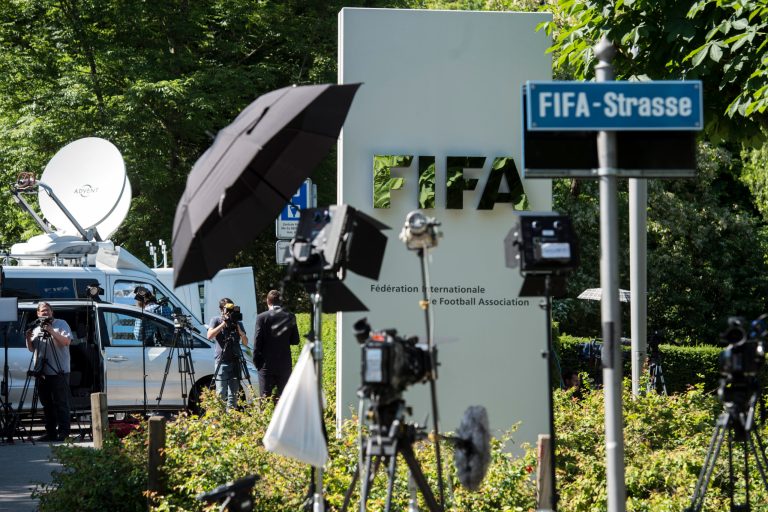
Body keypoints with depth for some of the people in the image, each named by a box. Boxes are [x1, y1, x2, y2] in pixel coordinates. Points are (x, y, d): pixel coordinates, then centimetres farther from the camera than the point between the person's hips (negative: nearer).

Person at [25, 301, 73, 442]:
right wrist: (28, 338, 0)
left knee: (60, 403, -7)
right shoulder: (36, 329, 19)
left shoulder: (61, 324, 2)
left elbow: (66, 341, -11)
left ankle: (63, 432, -7)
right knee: (47, 404, 8)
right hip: (42, 372, 6)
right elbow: (31, 349, 19)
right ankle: (50, 433, 13)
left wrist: (52, 331, -19)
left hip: (59, 372, -6)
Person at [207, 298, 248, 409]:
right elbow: (210, 336, -12)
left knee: (233, 393, 4)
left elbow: (245, 343, 11)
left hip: (235, 361, 3)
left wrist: (240, 332, -8)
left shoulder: (237, 323, 13)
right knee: (221, 393, -8)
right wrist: (223, 324, -15)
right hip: (222, 361, -3)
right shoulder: (216, 320, 5)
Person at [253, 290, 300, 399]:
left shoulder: (262, 317, -9)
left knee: (265, 397, 0)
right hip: (285, 364, 3)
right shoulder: (290, 317, 0)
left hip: (266, 365, -3)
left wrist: (256, 361, 3)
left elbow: (257, 341, -7)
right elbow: (295, 340, 5)